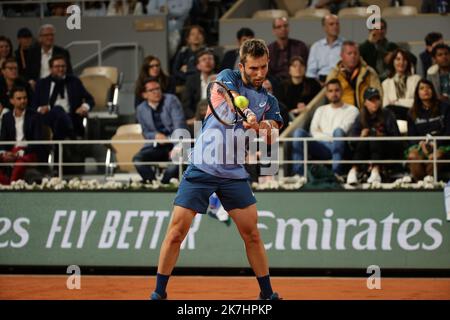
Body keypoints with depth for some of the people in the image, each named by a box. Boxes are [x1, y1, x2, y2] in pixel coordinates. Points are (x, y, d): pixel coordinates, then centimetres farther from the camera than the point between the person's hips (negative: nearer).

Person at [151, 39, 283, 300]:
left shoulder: (269, 101, 10)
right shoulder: (228, 78, 0)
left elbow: (270, 136, -5)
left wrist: (264, 128, -28)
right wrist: (249, 116, -42)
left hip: (235, 173, 3)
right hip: (202, 168, -3)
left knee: (252, 234, 3)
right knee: (177, 232, -6)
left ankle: (268, 294, 16)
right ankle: (159, 294, 5)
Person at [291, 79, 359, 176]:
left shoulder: (351, 110, 16)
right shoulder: (321, 110, 28)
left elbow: (344, 130, 1)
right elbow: (313, 131, 13)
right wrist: (327, 138, -3)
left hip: (339, 146, -3)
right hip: (321, 147, 3)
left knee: (338, 131, -36)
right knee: (299, 132, -21)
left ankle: (336, 171, -45)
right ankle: (298, 173, -34)